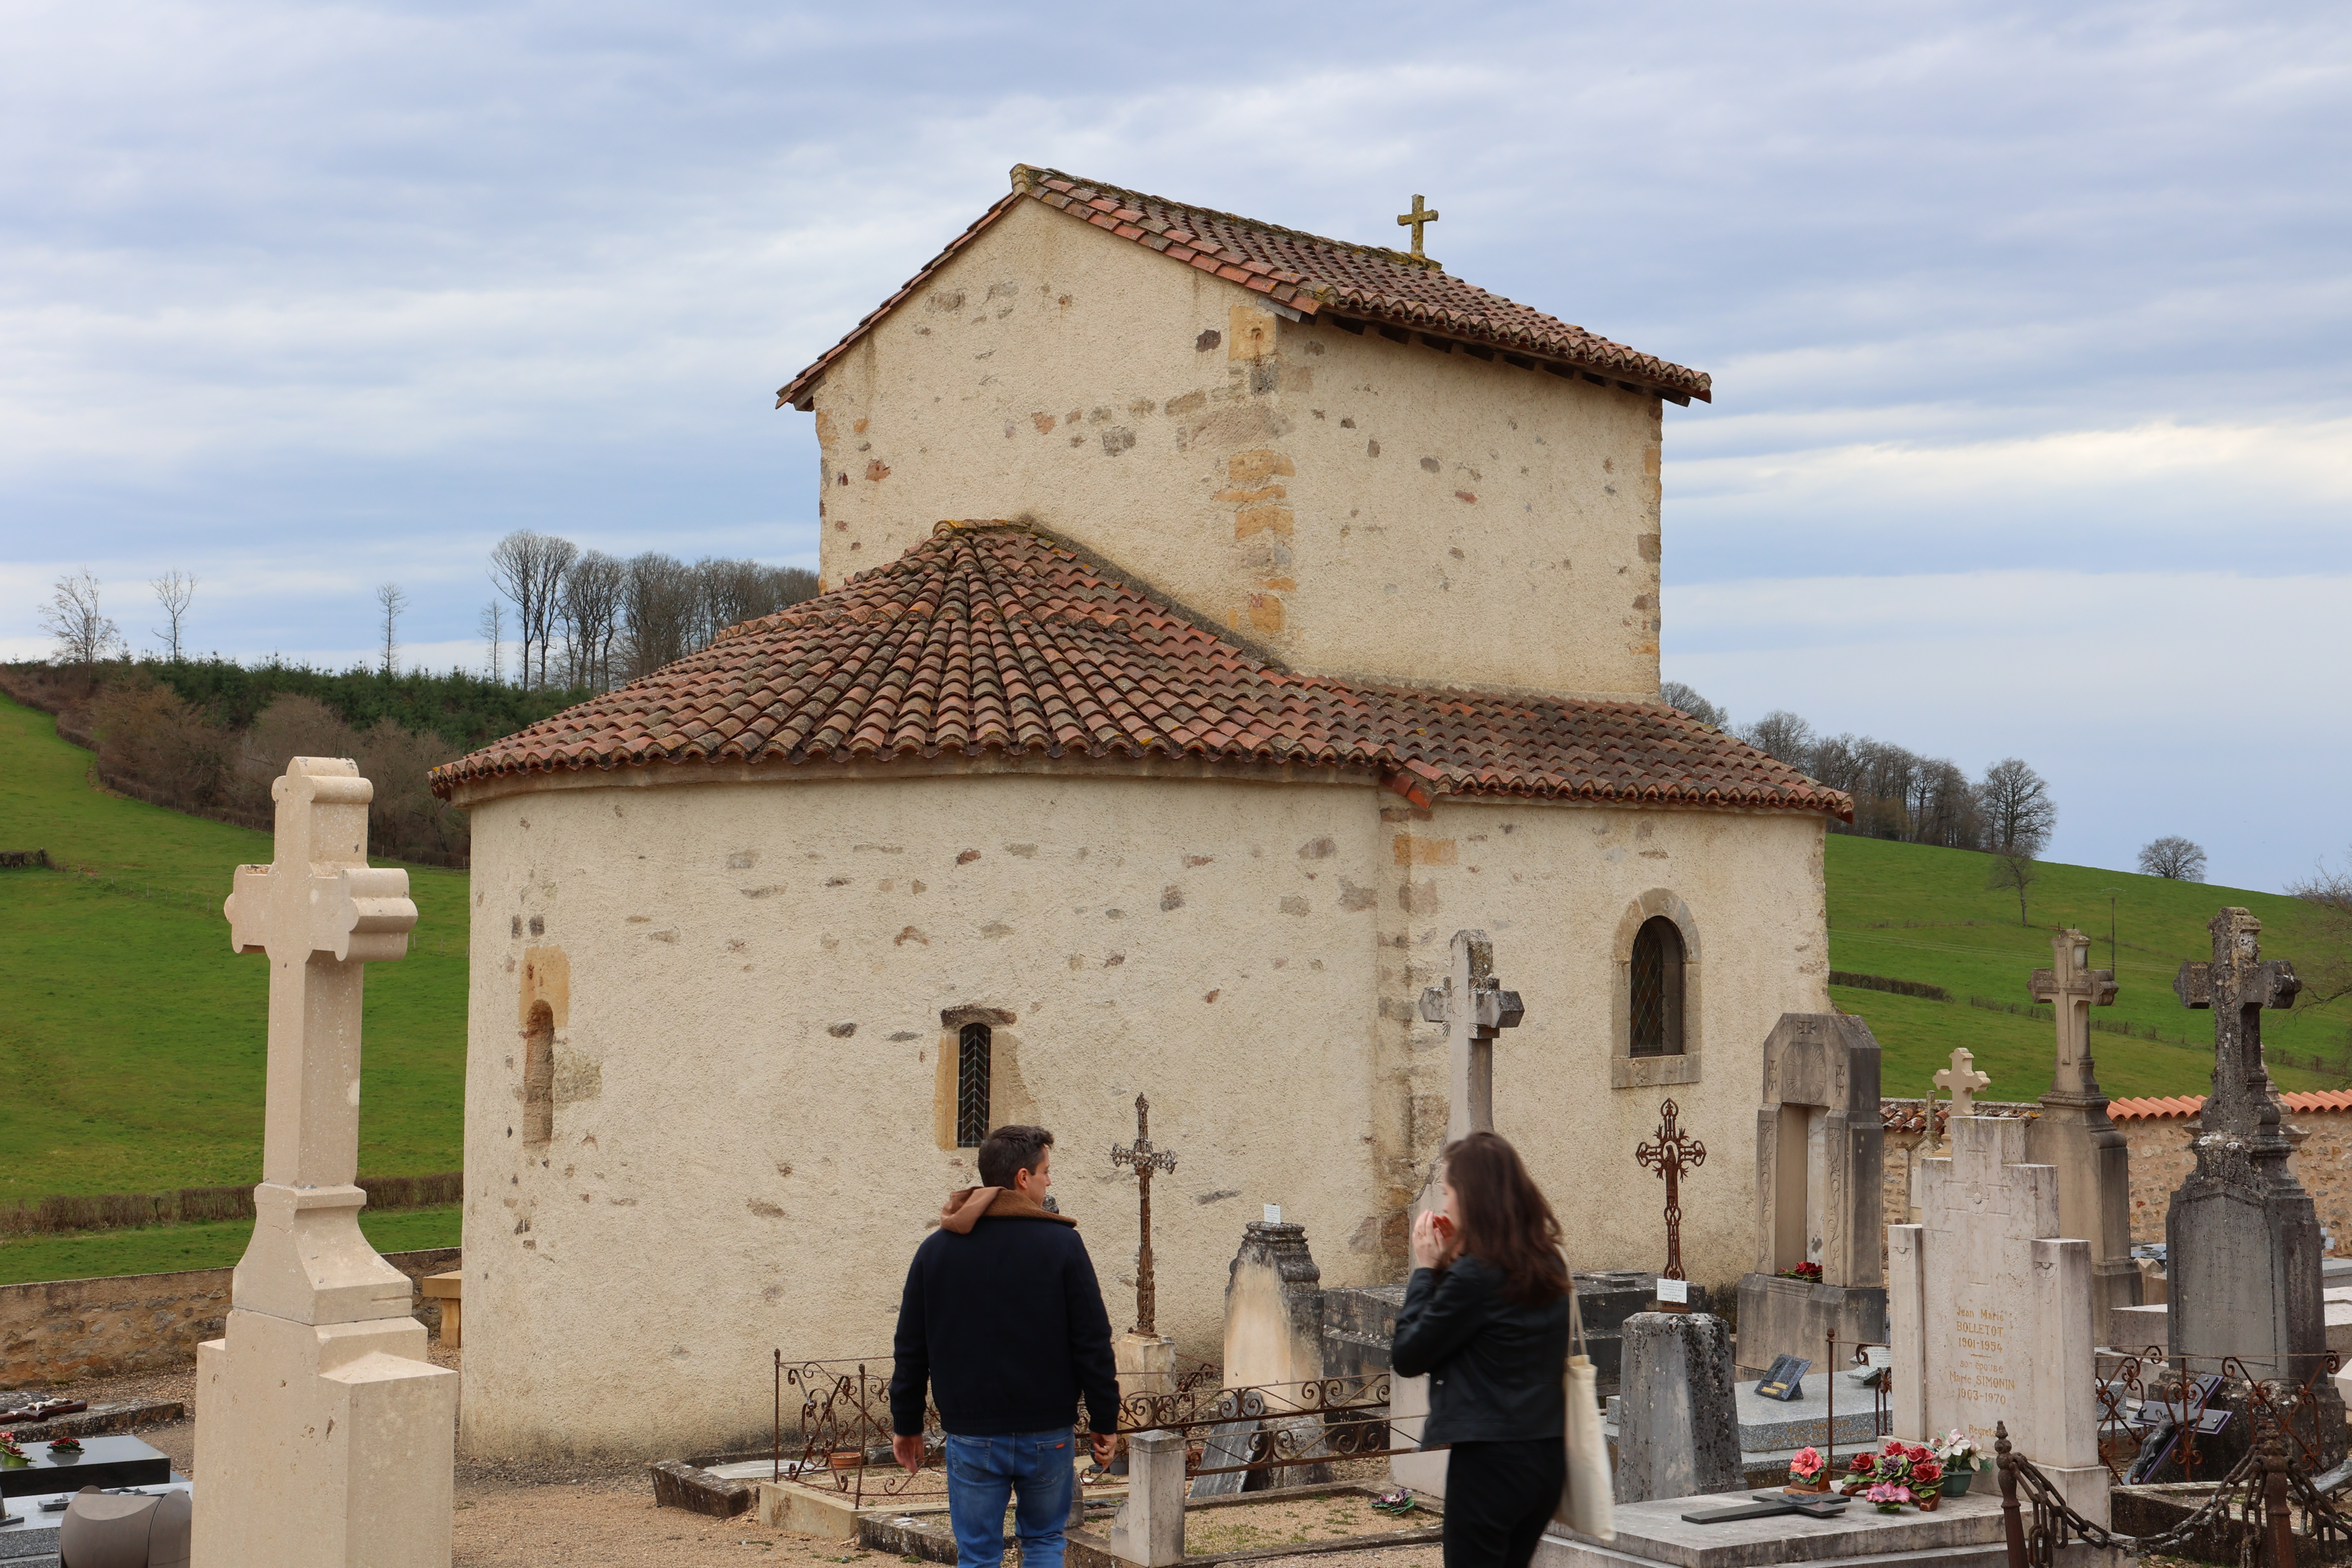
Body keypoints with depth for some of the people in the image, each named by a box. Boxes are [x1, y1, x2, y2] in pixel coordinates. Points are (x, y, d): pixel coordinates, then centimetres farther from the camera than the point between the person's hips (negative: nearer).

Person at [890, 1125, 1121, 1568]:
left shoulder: (936, 1249, 3)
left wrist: (906, 1425, 16)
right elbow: (1093, 1343, -5)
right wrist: (1104, 1421, 3)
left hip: (971, 1435, 1)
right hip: (1047, 1432, -1)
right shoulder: (1062, 1244, -6)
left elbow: (910, 1349, 7)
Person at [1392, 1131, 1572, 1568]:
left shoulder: (1474, 1275, -17)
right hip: (1548, 1457, 8)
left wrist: (1425, 1269, -3)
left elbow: (1407, 1358, -10)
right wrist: (1454, 1261, 8)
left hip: (1489, 1461, -8)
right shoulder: (1549, 1265, 7)